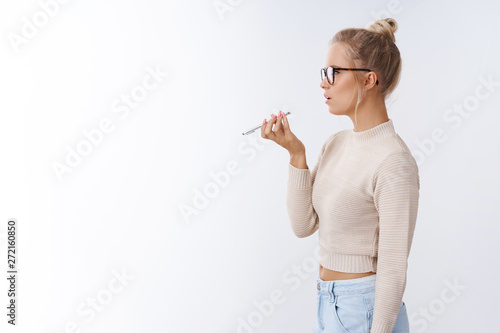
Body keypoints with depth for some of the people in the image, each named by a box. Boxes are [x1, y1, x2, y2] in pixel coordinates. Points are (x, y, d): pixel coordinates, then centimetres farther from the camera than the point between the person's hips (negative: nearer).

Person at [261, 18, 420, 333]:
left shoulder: (394, 164, -21)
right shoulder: (336, 144, 3)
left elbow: (393, 271, -20)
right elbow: (304, 225, 1)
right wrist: (296, 154, -7)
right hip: (328, 305, 8)